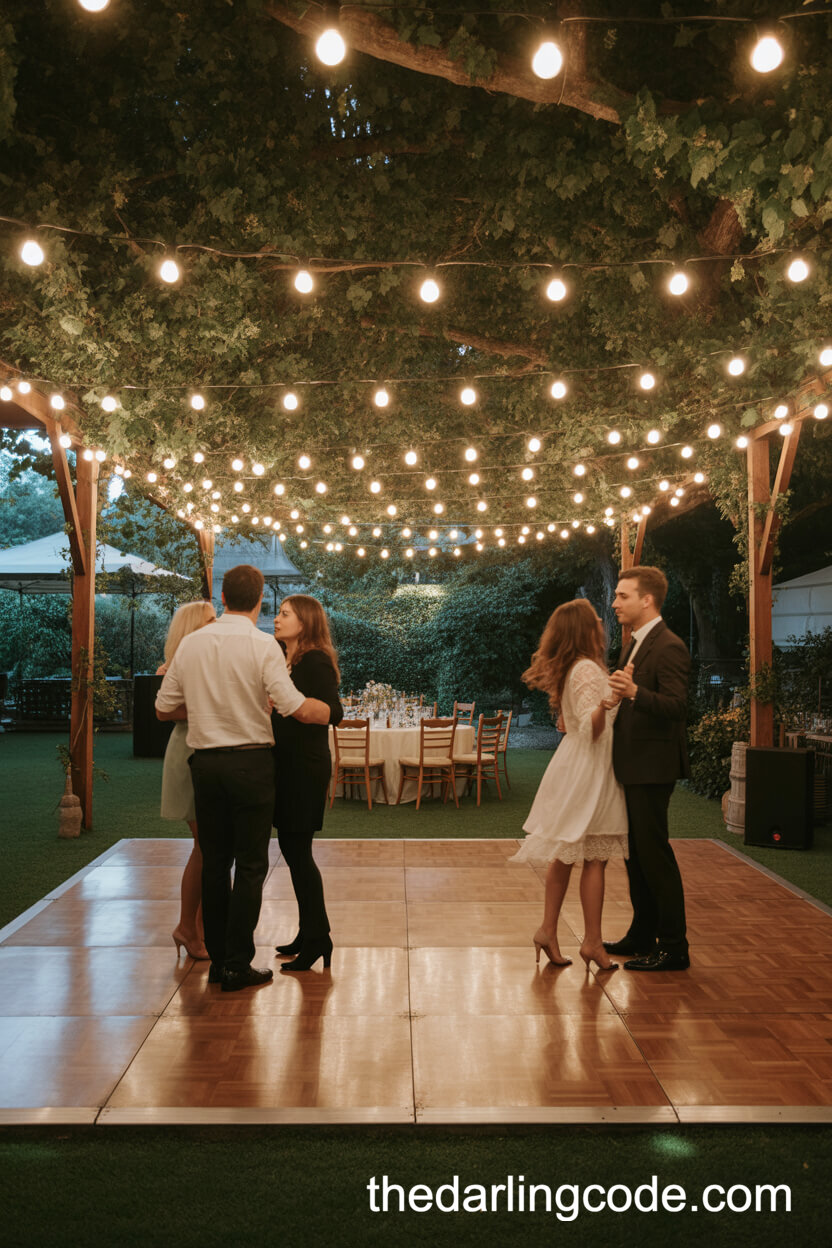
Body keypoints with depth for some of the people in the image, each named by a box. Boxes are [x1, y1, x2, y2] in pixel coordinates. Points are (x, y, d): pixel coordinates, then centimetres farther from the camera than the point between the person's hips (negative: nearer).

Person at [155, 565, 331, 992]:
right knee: (250, 866, 4)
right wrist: (329, 710, 3)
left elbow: (164, 708, 10)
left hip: (205, 761, 5)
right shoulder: (262, 645, -10)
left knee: (214, 862, 13)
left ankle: (217, 959, 20)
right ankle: (238, 966, 7)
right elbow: (297, 708, -16)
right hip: (250, 761, -4)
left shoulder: (191, 643, 4)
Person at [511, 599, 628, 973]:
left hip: (573, 765, 9)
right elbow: (591, 729, -24)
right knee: (595, 857, -3)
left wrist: (609, 701, 33)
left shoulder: (566, 670, 12)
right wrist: (605, 706, -43)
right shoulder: (587, 669, -17)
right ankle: (592, 942, 3)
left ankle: (548, 929, 16)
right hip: (589, 770, -9)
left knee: (565, 854, 12)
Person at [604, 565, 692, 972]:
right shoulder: (635, 646, 15)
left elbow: (677, 706, -27)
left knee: (654, 854, -4)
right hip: (633, 766, 10)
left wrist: (634, 692, -41)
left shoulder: (669, 648, -16)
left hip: (652, 767, -10)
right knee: (635, 852, 16)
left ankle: (673, 947, 7)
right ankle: (643, 935, 28)